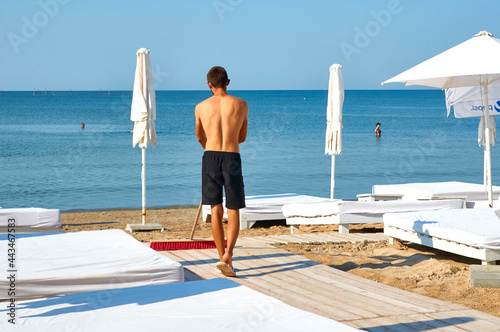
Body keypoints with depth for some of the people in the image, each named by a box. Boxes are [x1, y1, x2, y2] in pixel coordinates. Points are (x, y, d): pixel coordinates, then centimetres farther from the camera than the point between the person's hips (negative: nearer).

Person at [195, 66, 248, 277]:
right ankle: (227, 257, -14)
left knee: (216, 211, 9)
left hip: (210, 157, 1)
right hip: (232, 158, -1)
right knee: (233, 212, 4)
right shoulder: (241, 105, 4)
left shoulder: (201, 107, 6)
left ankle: (223, 260, 12)